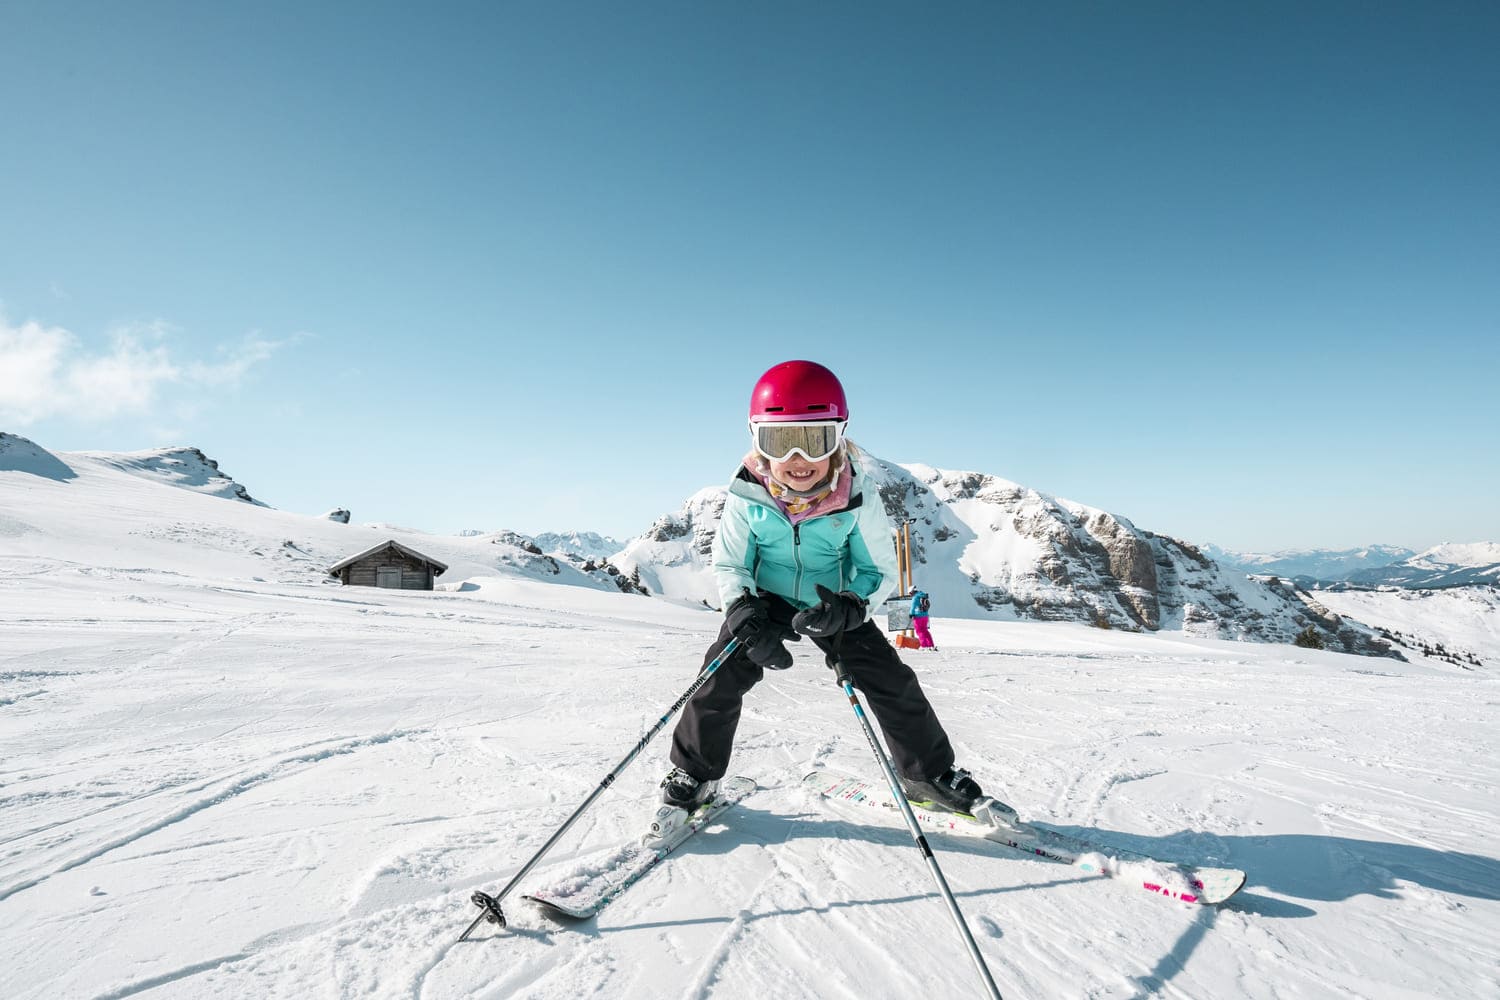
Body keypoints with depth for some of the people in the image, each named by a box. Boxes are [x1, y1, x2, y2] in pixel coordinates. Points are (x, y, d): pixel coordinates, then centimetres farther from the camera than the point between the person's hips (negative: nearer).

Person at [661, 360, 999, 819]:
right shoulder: (748, 496, -22)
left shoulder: (859, 496, -23)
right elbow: (728, 565, -11)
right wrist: (747, 619, -29)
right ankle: (694, 775, 10)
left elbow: (881, 571, -13)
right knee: (721, 676, -14)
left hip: (835, 606, 0)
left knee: (893, 682, -5)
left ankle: (929, 774, 19)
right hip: (767, 601, 0)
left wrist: (848, 609, -33)